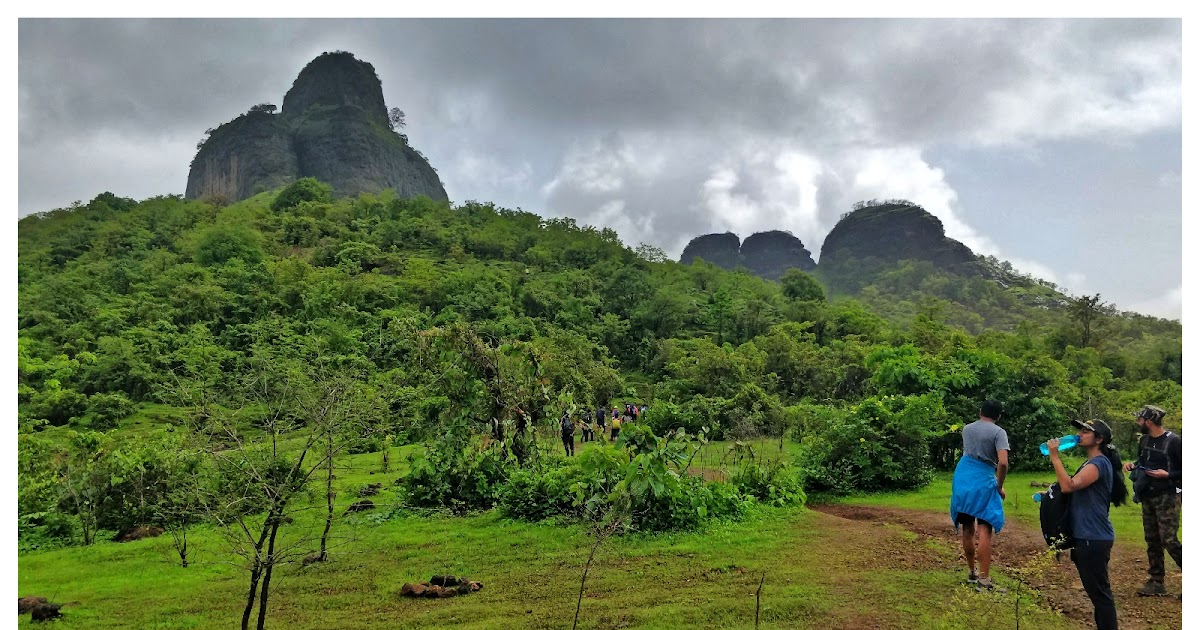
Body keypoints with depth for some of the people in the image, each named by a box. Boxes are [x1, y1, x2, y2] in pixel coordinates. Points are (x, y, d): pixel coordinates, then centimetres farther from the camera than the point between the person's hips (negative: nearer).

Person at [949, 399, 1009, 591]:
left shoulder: (967, 429, 13)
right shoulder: (998, 432, -5)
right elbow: (1003, 463, -18)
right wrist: (1000, 486, -4)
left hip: (962, 480, 5)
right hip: (983, 482, -5)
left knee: (968, 529, 14)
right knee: (985, 530, -5)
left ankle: (971, 572, 25)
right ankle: (983, 579, -10)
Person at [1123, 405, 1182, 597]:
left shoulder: (1174, 442, -14)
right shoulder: (1144, 440, 8)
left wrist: (1167, 475, -24)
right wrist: (1133, 465, 5)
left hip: (1167, 497, -8)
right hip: (1148, 497, 8)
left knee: (1169, 540, -12)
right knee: (1152, 541, 10)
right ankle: (1156, 582, 18)